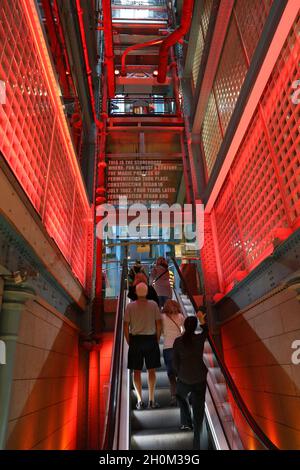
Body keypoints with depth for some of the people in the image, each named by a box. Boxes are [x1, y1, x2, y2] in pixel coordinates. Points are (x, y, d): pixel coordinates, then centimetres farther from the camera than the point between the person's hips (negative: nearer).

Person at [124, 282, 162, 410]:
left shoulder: (130, 306, -6)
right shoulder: (153, 305, -6)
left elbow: (126, 326, -4)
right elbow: (159, 325, -3)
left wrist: (129, 342, 7)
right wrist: (157, 340, 9)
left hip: (135, 339, 0)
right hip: (151, 339, 0)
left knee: (136, 371, 11)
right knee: (151, 370, 11)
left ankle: (140, 400, 15)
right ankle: (151, 400, 17)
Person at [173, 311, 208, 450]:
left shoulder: (178, 341, -11)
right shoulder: (200, 338, -10)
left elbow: (175, 362, -3)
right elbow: (206, 331, 14)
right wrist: (202, 319, 22)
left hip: (184, 377, 0)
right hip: (200, 378, 1)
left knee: (180, 397, 31)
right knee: (198, 407, 11)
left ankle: (186, 423, 24)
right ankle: (196, 443, 16)